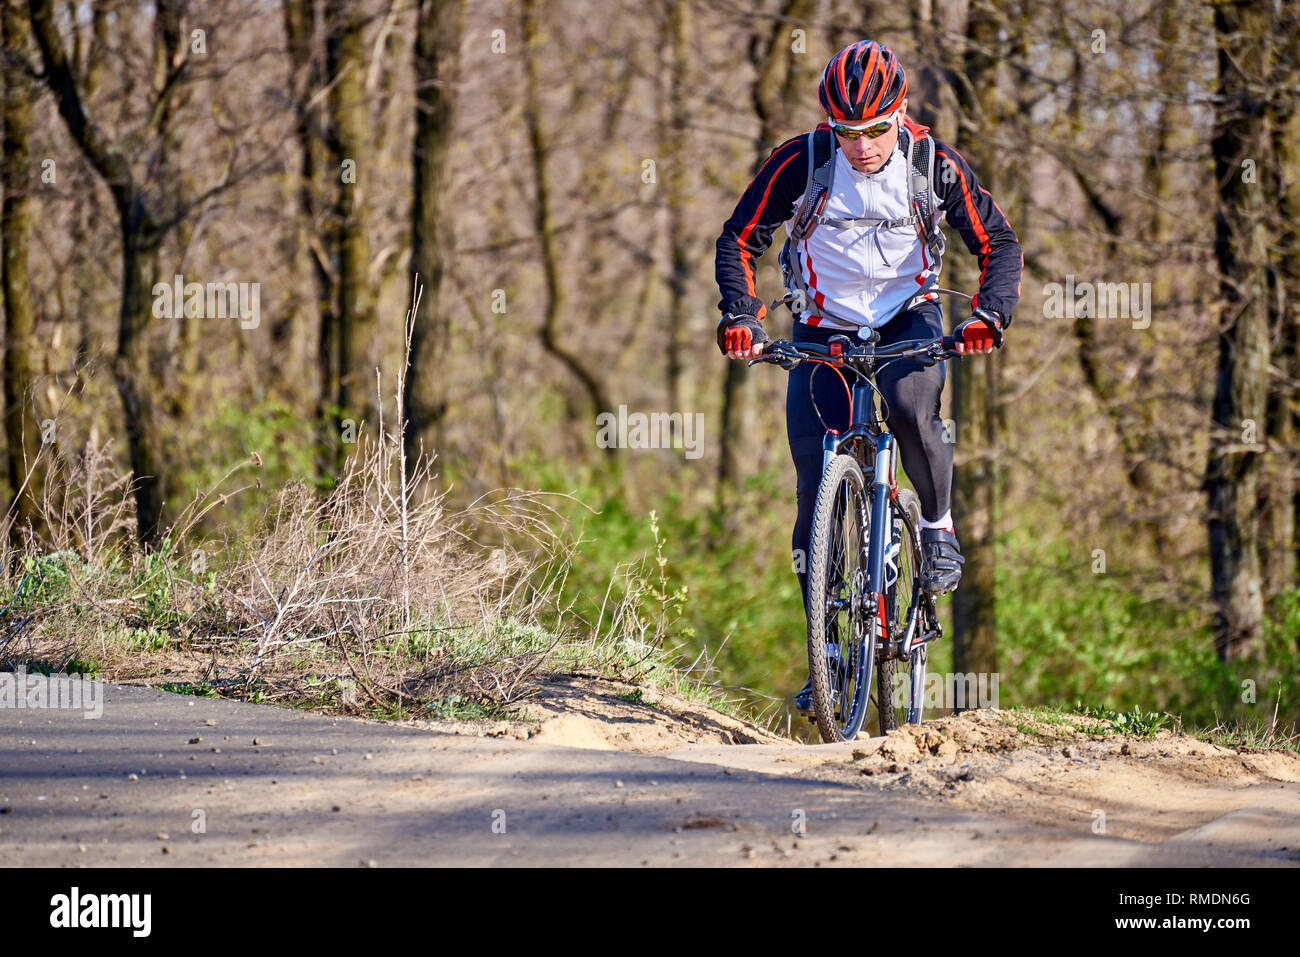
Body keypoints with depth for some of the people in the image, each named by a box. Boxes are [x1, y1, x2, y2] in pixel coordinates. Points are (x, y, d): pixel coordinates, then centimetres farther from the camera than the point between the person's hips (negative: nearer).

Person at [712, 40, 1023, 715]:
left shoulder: (934, 165, -13)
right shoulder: (800, 163, -14)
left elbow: (998, 244, -7)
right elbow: (739, 241, -7)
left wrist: (989, 312, -26)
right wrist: (740, 316, -23)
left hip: (908, 318, -1)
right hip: (824, 328, 1)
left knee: (910, 408, -35)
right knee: (816, 492, -7)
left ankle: (938, 524, -7)